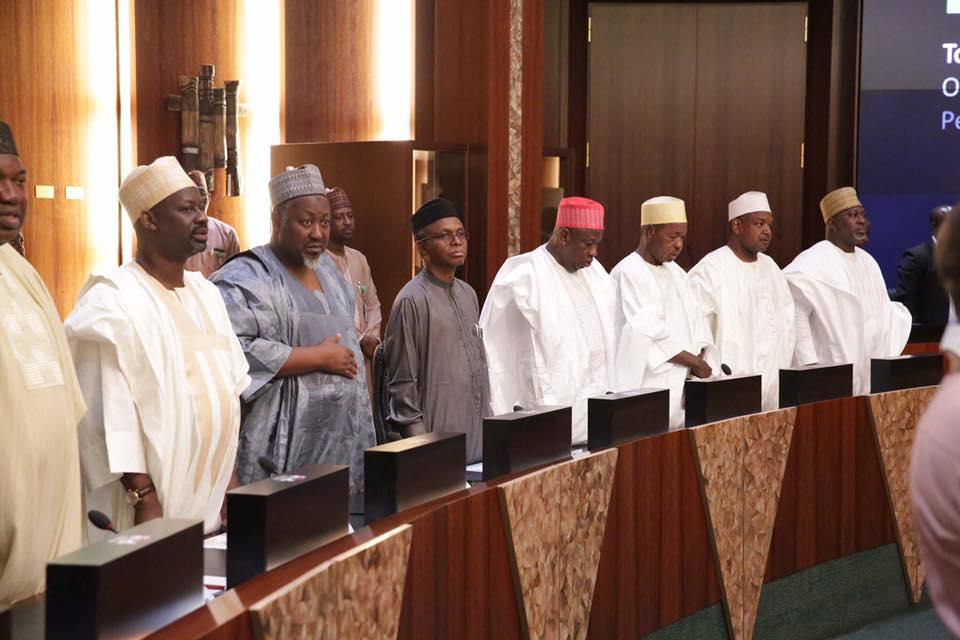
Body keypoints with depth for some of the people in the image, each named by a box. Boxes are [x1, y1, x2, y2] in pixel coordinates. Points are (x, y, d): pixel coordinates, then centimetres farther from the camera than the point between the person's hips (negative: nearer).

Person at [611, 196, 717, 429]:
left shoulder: (676, 273, 15)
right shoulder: (628, 274, -10)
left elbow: (696, 326, 11)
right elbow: (646, 335, -17)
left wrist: (700, 361, -8)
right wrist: (696, 362, -9)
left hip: (681, 387, 7)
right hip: (646, 390, -7)